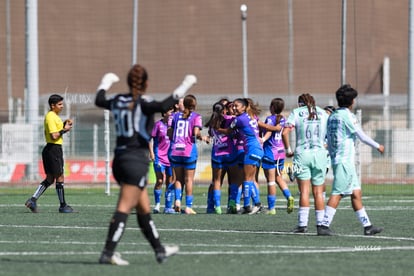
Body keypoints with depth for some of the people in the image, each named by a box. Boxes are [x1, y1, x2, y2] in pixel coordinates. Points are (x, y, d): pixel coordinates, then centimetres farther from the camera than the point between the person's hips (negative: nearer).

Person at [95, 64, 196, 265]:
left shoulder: (117, 101, 8)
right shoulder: (142, 103, -12)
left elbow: (99, 101, 29)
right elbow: (163, 106, -30)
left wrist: (106, 83, 47)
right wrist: (183, 88, -21)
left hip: (119, 158, 8)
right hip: (137, 160, -8)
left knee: (144, 208, 17)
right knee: (124, 208, -11)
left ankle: (160, 250, 28)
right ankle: (108, 253, -17)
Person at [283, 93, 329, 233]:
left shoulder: (296, 112, 5)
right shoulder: (323, 113, 12)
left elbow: (285, 132, -6)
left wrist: (288, 149, 3)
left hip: (302, 153, -2)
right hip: (320, 153, 2)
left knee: (304, 191, -4)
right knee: (318, 192, 7)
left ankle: (302, 223, -11)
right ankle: (321, 223, 7)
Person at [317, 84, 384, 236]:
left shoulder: (332, 116, 13)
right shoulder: (347, 116, -12)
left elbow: (329, 141, 17)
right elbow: (362, 137, -9)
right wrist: (377, 146, 5)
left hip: (336, 159, 9)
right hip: (345, 160, -9)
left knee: (356, 193, 10)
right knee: (337, 194, -10)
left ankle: (367, 226, 12)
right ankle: (324, 226, -13)